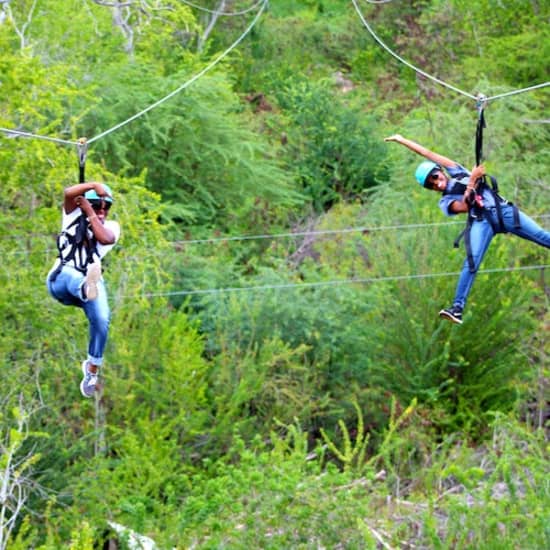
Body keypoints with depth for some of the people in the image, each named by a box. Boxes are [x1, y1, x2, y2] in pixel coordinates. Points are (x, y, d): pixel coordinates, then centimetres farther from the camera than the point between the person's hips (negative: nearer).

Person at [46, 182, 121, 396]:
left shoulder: (111, 226, 14)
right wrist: (95, 185, -15)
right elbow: (69, 193, -8)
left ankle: (93, 368, -6)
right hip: (61, 281, -1)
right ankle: (86, 289, -78)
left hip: (92, 281, 2)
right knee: (72, 276, -39)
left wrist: (90, 213, -5)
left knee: (101, 320, -23)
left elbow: (105, 238, -12)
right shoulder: (74, 216, 14)